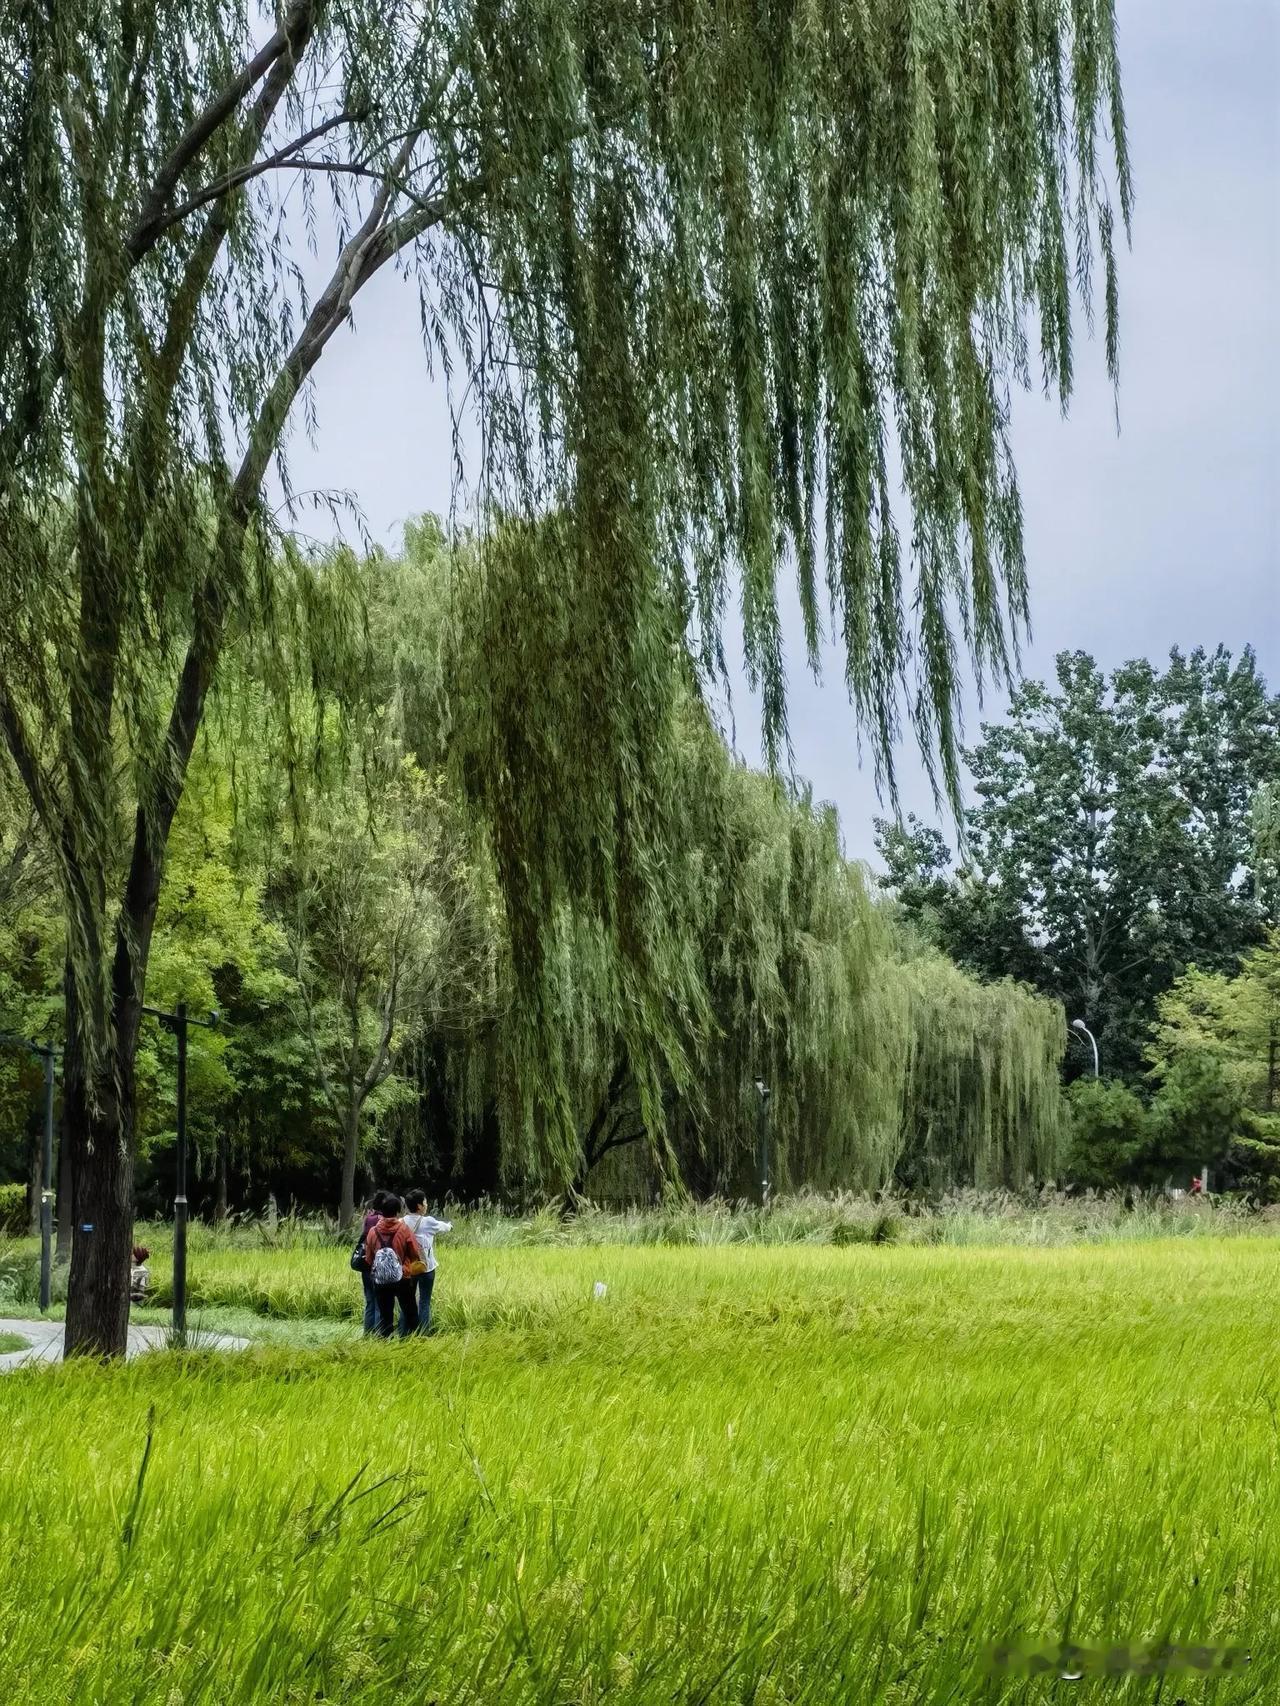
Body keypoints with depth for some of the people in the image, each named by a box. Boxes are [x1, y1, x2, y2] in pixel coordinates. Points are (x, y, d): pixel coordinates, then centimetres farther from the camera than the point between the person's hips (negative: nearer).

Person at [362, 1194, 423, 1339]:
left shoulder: (373, 1232, -5)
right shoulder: (404, 1229, -13)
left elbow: (368, 1259, 5)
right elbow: (416, 1254, -5)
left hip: (380, 1281, 2)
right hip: (403, 1279, -2)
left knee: (385, 1316, 11)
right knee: (410, 1313, 11)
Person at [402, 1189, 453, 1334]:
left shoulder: (402, 1222, -3)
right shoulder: (428, 1222, -10)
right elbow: (443, 1226, 10)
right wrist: (450, 1225, 32)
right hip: (426, 1267, -4)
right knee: (424, 1302, 3)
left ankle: (403, 1334, 13)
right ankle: (422, 1335, 4)